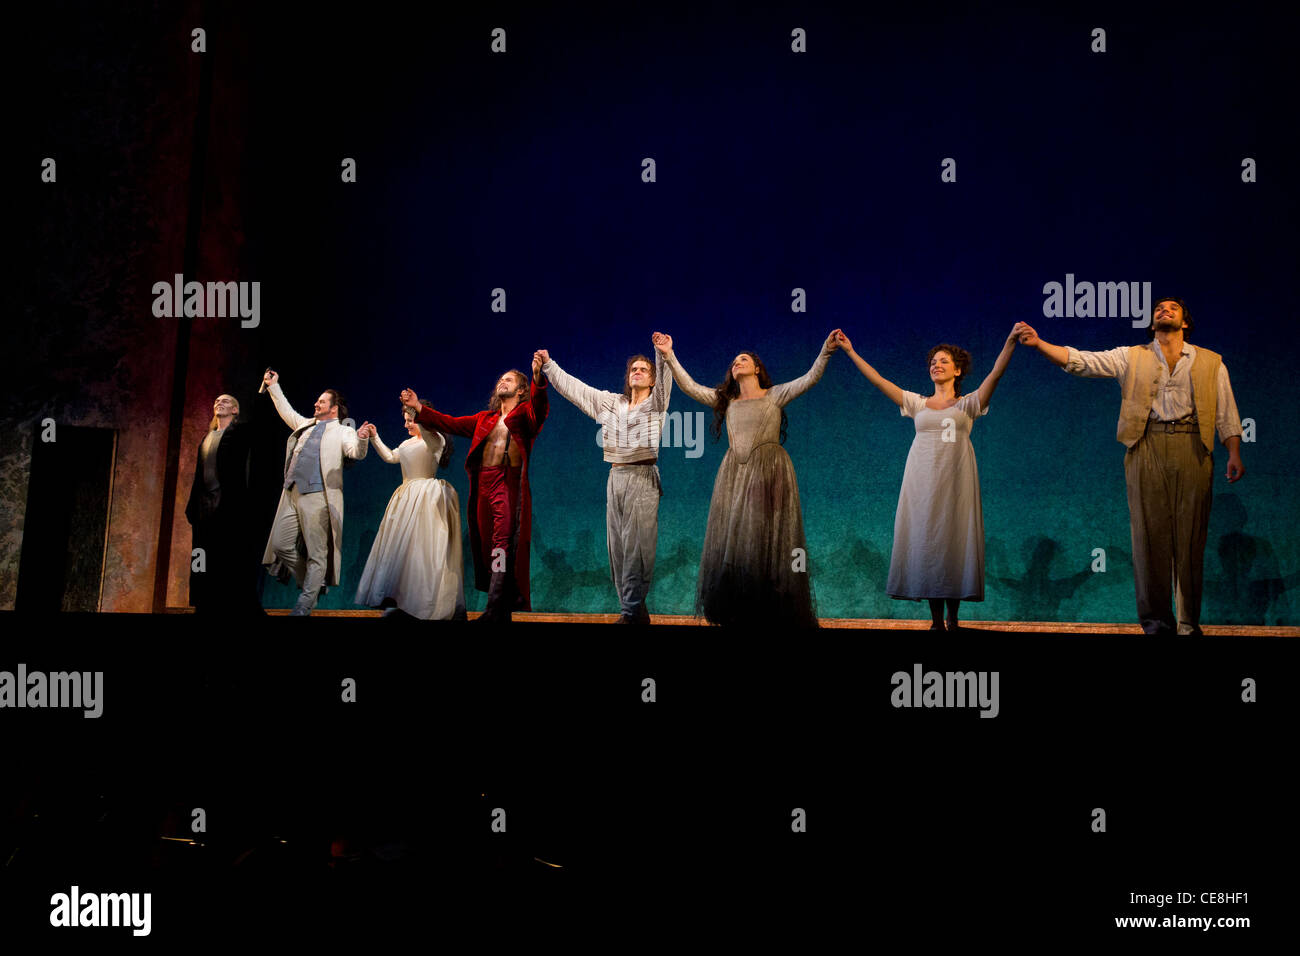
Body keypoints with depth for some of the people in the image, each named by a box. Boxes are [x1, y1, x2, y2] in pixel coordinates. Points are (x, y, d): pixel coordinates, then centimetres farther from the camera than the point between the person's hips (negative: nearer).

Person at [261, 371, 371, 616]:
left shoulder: (343, 432, 1)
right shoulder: (306, 425, 21)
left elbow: (356, 453, -15)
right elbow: (287, 412, 36)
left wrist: (362, 439, -37)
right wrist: (273, 387, 35)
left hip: (317, 497, -7)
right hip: (291, 494, 7)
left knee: (316, 553, -4)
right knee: (280, 545, 8)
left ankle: (304, 606, 3)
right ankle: (312, 583, 24)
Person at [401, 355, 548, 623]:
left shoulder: (524, 414, 7)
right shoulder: (485, 419, 24)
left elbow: (539, 410, -15)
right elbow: (450, 423, 22)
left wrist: (538, 379, -34)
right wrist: (419, 409, 12)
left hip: (508, 483, -6)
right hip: (483, 484, 6)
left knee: (502, 544, -15)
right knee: (486, 544, 5)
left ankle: (494, 612, -19)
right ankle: (503, 612, 13)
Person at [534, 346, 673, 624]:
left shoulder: (655, 403, 5)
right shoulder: (611, 403, 18)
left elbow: (664, 379, -16)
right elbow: (573, 387, 21)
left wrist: (663, 355, -35)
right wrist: (548, 365, 18)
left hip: (643, 478, -5)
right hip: (616, 477, 5)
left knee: (637, 545, -10)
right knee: (617, 546, 2)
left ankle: (632, 610, -8)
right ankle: (631, 609, 7)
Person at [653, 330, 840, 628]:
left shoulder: (776, 395, 8)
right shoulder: (725, 400, 16)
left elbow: (810, 378, -2)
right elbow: (690, 387, 10)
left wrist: (826, 351, -15)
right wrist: (670, 357, 3)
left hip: (769, 472, -3)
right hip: (734, 474, 3)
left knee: (766, 540, -4)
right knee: (732, 539, 0)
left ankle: (772, 614, 3)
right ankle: (735, 613, 7)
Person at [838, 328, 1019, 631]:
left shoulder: (968, 404, 10)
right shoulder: (918, 403, 14)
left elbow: (994, 375, -4)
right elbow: (878, 380, 10)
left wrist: (1010, 343, -18)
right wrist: (851, 351, 6)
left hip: (955, 480, -2)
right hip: (922, 480, 2)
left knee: (954, 540, -4)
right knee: (926, 541, -1)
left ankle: (953, 619, 3)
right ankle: (936, 620, 5)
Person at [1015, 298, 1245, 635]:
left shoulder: (1211, 362, 16)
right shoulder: (1131, 357, 13)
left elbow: (1226, 414, 13)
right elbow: (1081, 361, 2)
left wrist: (1234, 453, 1)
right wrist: (1039, 343, -11)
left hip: (1192, 448, 1)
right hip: (1147, 448, 0)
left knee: (1190, 535, -1)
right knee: (1150, 533, -2)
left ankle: (1189, 622, 6)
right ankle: (1157, 619, 5)